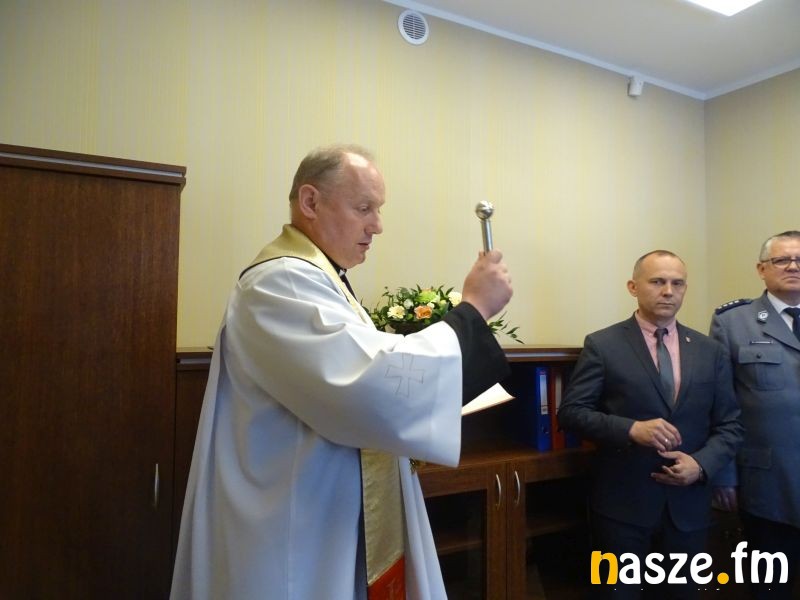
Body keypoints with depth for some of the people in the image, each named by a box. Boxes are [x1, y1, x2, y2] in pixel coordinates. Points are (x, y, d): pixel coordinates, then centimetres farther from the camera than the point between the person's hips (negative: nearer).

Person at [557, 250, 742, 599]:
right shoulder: (602, 345, -6)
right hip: (622, 504, -3)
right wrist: (631, 429, -23)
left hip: (688, 505, 4)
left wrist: (701, 464, -11)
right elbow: (571, 412, -10)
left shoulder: (711, 352, 6)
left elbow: (730, 425, 7)